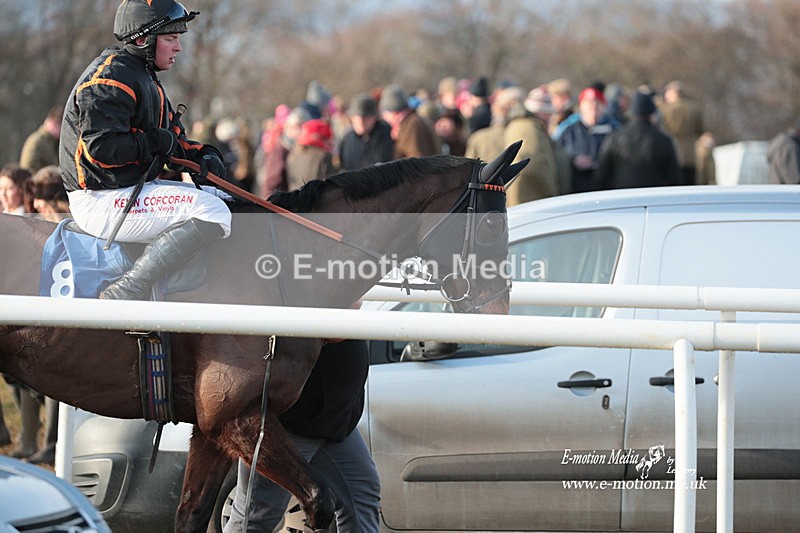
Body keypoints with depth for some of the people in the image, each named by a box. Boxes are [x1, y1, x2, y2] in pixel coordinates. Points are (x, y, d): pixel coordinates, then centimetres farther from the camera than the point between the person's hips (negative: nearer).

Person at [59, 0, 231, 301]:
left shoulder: (146, 80, 19)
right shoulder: (111, 78, -15)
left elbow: (172, 140, 21)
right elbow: (101, 148, -26)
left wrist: (203, 155, 0)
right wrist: (153, 142, -13)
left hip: (134, 188, 11)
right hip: (101, 203, -11)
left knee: (221, 198, 17)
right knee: (212, 212, -22)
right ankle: (125, 294, -27)